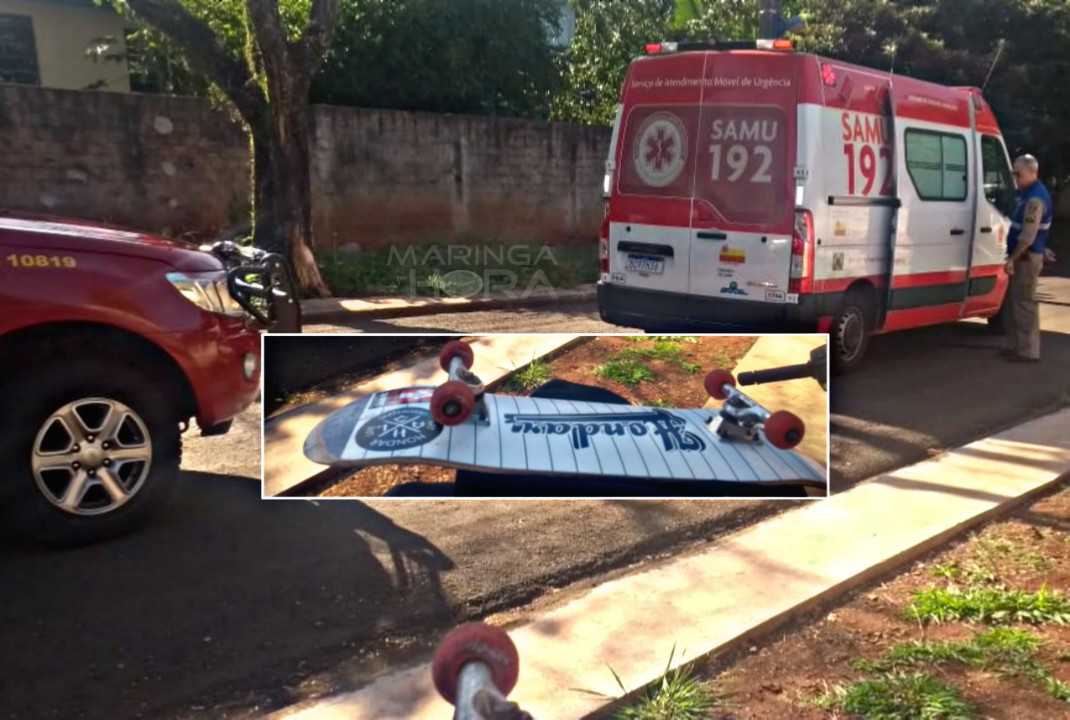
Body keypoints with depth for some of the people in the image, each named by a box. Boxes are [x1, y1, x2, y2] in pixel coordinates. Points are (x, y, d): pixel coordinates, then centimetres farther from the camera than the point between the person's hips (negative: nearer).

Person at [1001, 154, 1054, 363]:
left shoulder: (1035, 198, -19)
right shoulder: (1031, 193, 14)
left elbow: (1028, 236, -24)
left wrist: (1012, 258, -21)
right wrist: (1041, 249, 27)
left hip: (1027, 257, -10)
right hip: (1026, 256, 10)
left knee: (1025, 303, -7)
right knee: (1019, 302, 14)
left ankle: (1028, 351, -3)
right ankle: (1019, 346, 21)